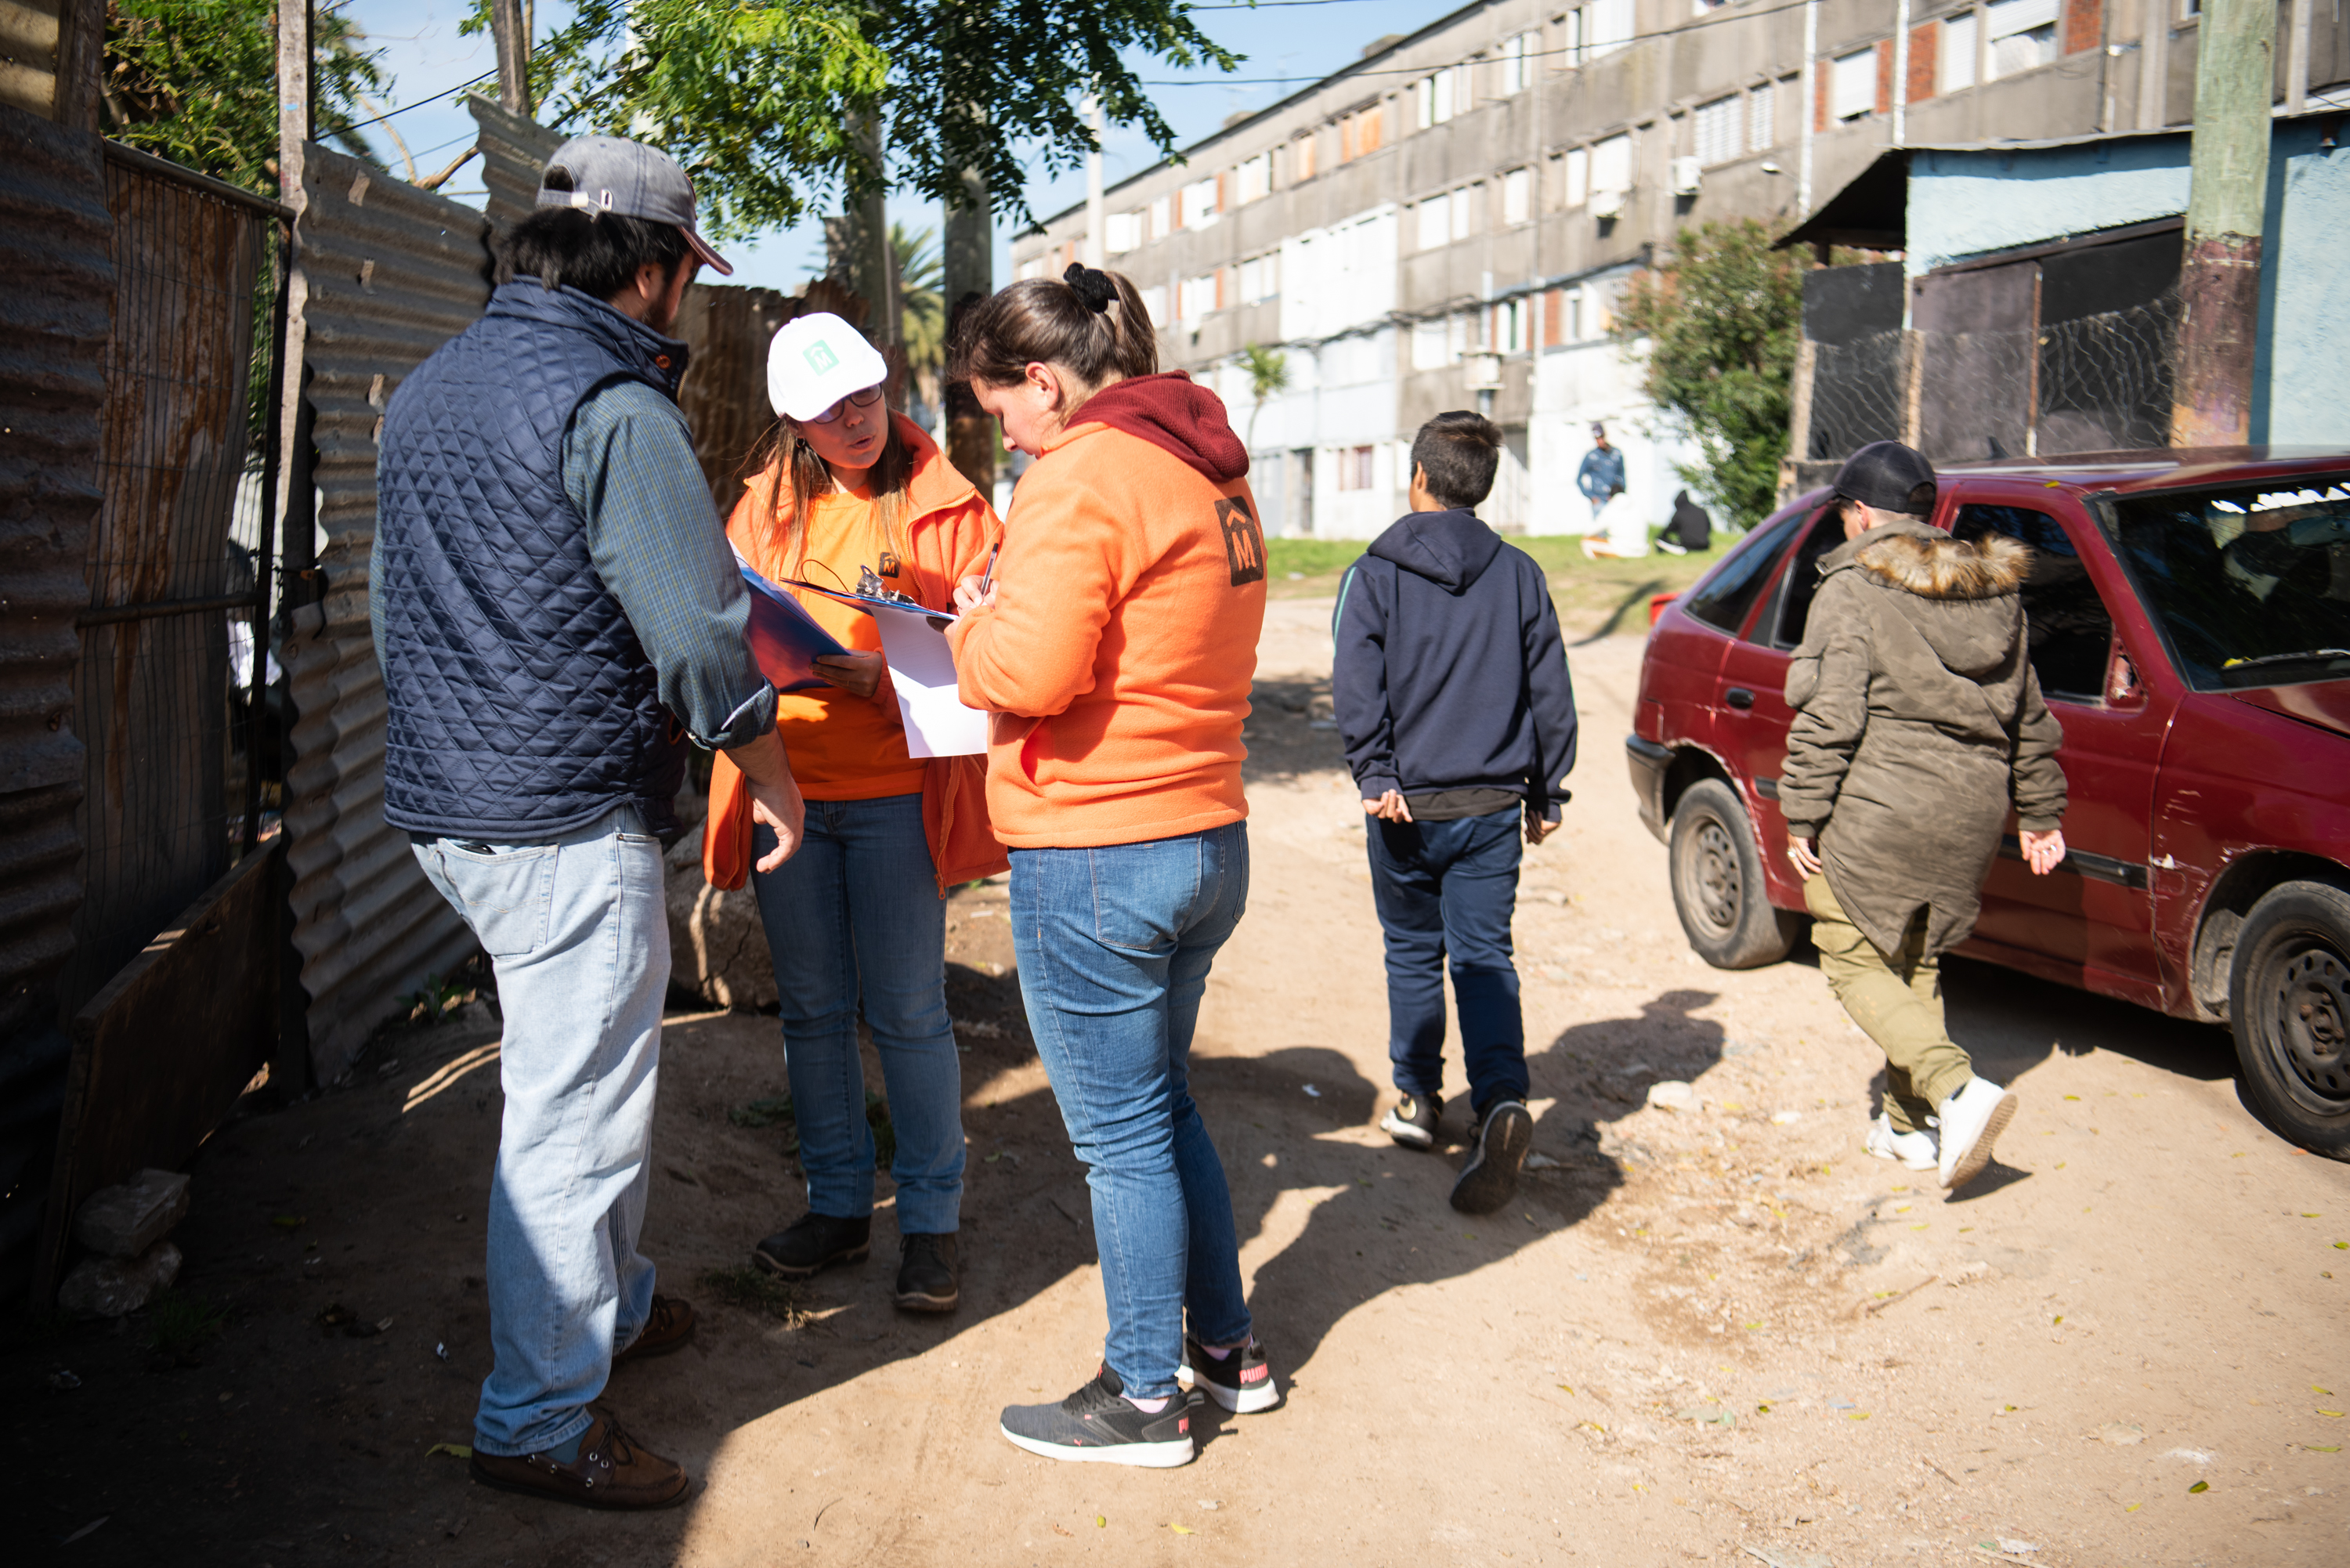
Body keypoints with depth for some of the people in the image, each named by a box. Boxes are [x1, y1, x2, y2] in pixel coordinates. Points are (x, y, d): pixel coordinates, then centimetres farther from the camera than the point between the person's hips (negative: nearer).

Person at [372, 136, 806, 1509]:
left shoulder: (429, 388, 13)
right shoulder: (617, 408, -16)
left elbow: (393, 597, 22)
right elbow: (698, 635, -17)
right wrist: (774, 780, -4)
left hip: (443, 802, 10)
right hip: (567, 826, -10)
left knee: (600, 1072, 24)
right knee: (577, 1114, 0)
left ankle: (613, 1304, 39)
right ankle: (541, 1421, 11)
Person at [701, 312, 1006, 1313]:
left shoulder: (943, 503, -1)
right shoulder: (767, 504, 9)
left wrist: (882, 679, -21)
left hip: (896, 789, -4)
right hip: (784, 786, 4)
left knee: (908, 1013, 1)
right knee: (812, 1010, 12)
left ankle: (931, 1219, 15)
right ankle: (837, 1205, 26)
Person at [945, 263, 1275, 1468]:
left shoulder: (1083, 476, -16)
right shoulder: (1209, 472, 13)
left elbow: (1032, 673, -24)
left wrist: (972, 626, -3)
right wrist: (1010, 616, 12)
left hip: (1094, 858, -9)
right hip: (1208, 837, 9)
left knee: (1122, 1134, 4)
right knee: (1165, 1105, 23)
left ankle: (1144, 1399, 18)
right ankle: (1226, 1348, 34)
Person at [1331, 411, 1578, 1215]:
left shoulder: (1375, 575, -4)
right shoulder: (1519, 574, 5)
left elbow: (1356, 688, -15)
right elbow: (1551, 692, 7)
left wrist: (1377, 776, -15)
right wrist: (1546, 793, 14)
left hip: (1408, 807, -2)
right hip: (1494, 808, 2)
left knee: (1413, 953, 15)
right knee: (1485, 956, 3)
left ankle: (1419, 1101, 26)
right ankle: (1502, 1101, -18)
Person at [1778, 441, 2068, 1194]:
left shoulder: (1853, 589, -8)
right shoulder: (1995, 592, 13)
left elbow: (1830, 715, -15)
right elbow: (2027, 714, 17)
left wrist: (1802, 815, -10)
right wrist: (2040, 811, 24)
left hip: (1876, 807, -7)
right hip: (1969, 808, 7)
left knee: (1856, 960, 2)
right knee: (1916, 961, 18)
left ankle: (1957, 1089, -16)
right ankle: (1910, 1125, 23)